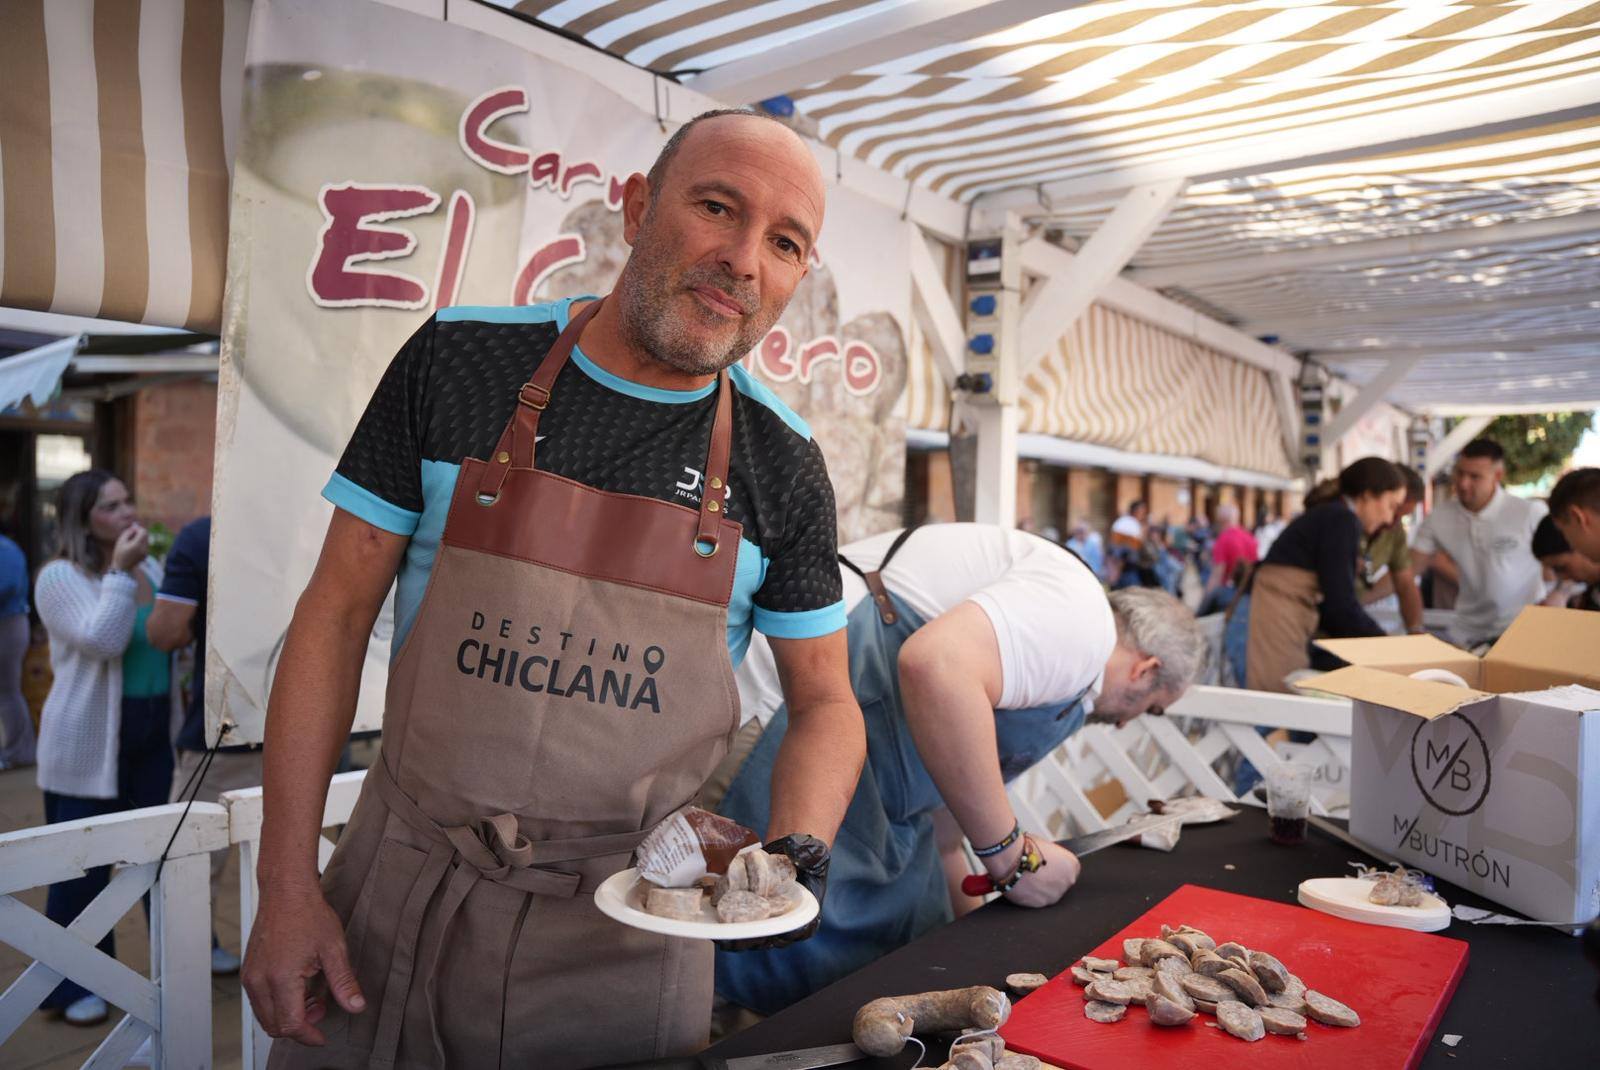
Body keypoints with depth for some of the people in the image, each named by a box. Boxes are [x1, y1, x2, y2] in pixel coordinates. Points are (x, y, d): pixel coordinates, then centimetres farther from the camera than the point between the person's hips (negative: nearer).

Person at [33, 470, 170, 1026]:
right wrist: (120, 572, -22)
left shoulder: (150, 568, 8)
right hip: (87, 744, -6)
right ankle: (70, 985, 21)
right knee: (83, 866, 4)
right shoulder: (61, 577, -11)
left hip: (152, 738, 6)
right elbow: (102, 641, -25)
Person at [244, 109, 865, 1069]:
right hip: (404, 883, 0)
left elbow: (826, 705, 3)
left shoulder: (782, 461, -6)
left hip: (625, 923, 1)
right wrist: (288, 883, -5)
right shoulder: (459, 359, -7)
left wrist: (794, 849, -16)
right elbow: (339, 612, -3)